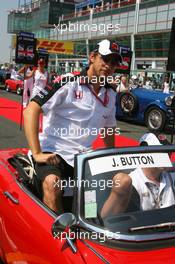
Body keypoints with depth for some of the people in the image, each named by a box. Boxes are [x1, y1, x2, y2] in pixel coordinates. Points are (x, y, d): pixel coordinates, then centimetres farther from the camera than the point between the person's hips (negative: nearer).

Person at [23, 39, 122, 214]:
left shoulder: (110, 95, 13)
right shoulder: (68, 82, -9)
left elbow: (109, 127, 28)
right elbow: (31, 110, -16)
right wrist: (37, 153, -20)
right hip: (53, 152, -5)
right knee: (53, 184, -34)